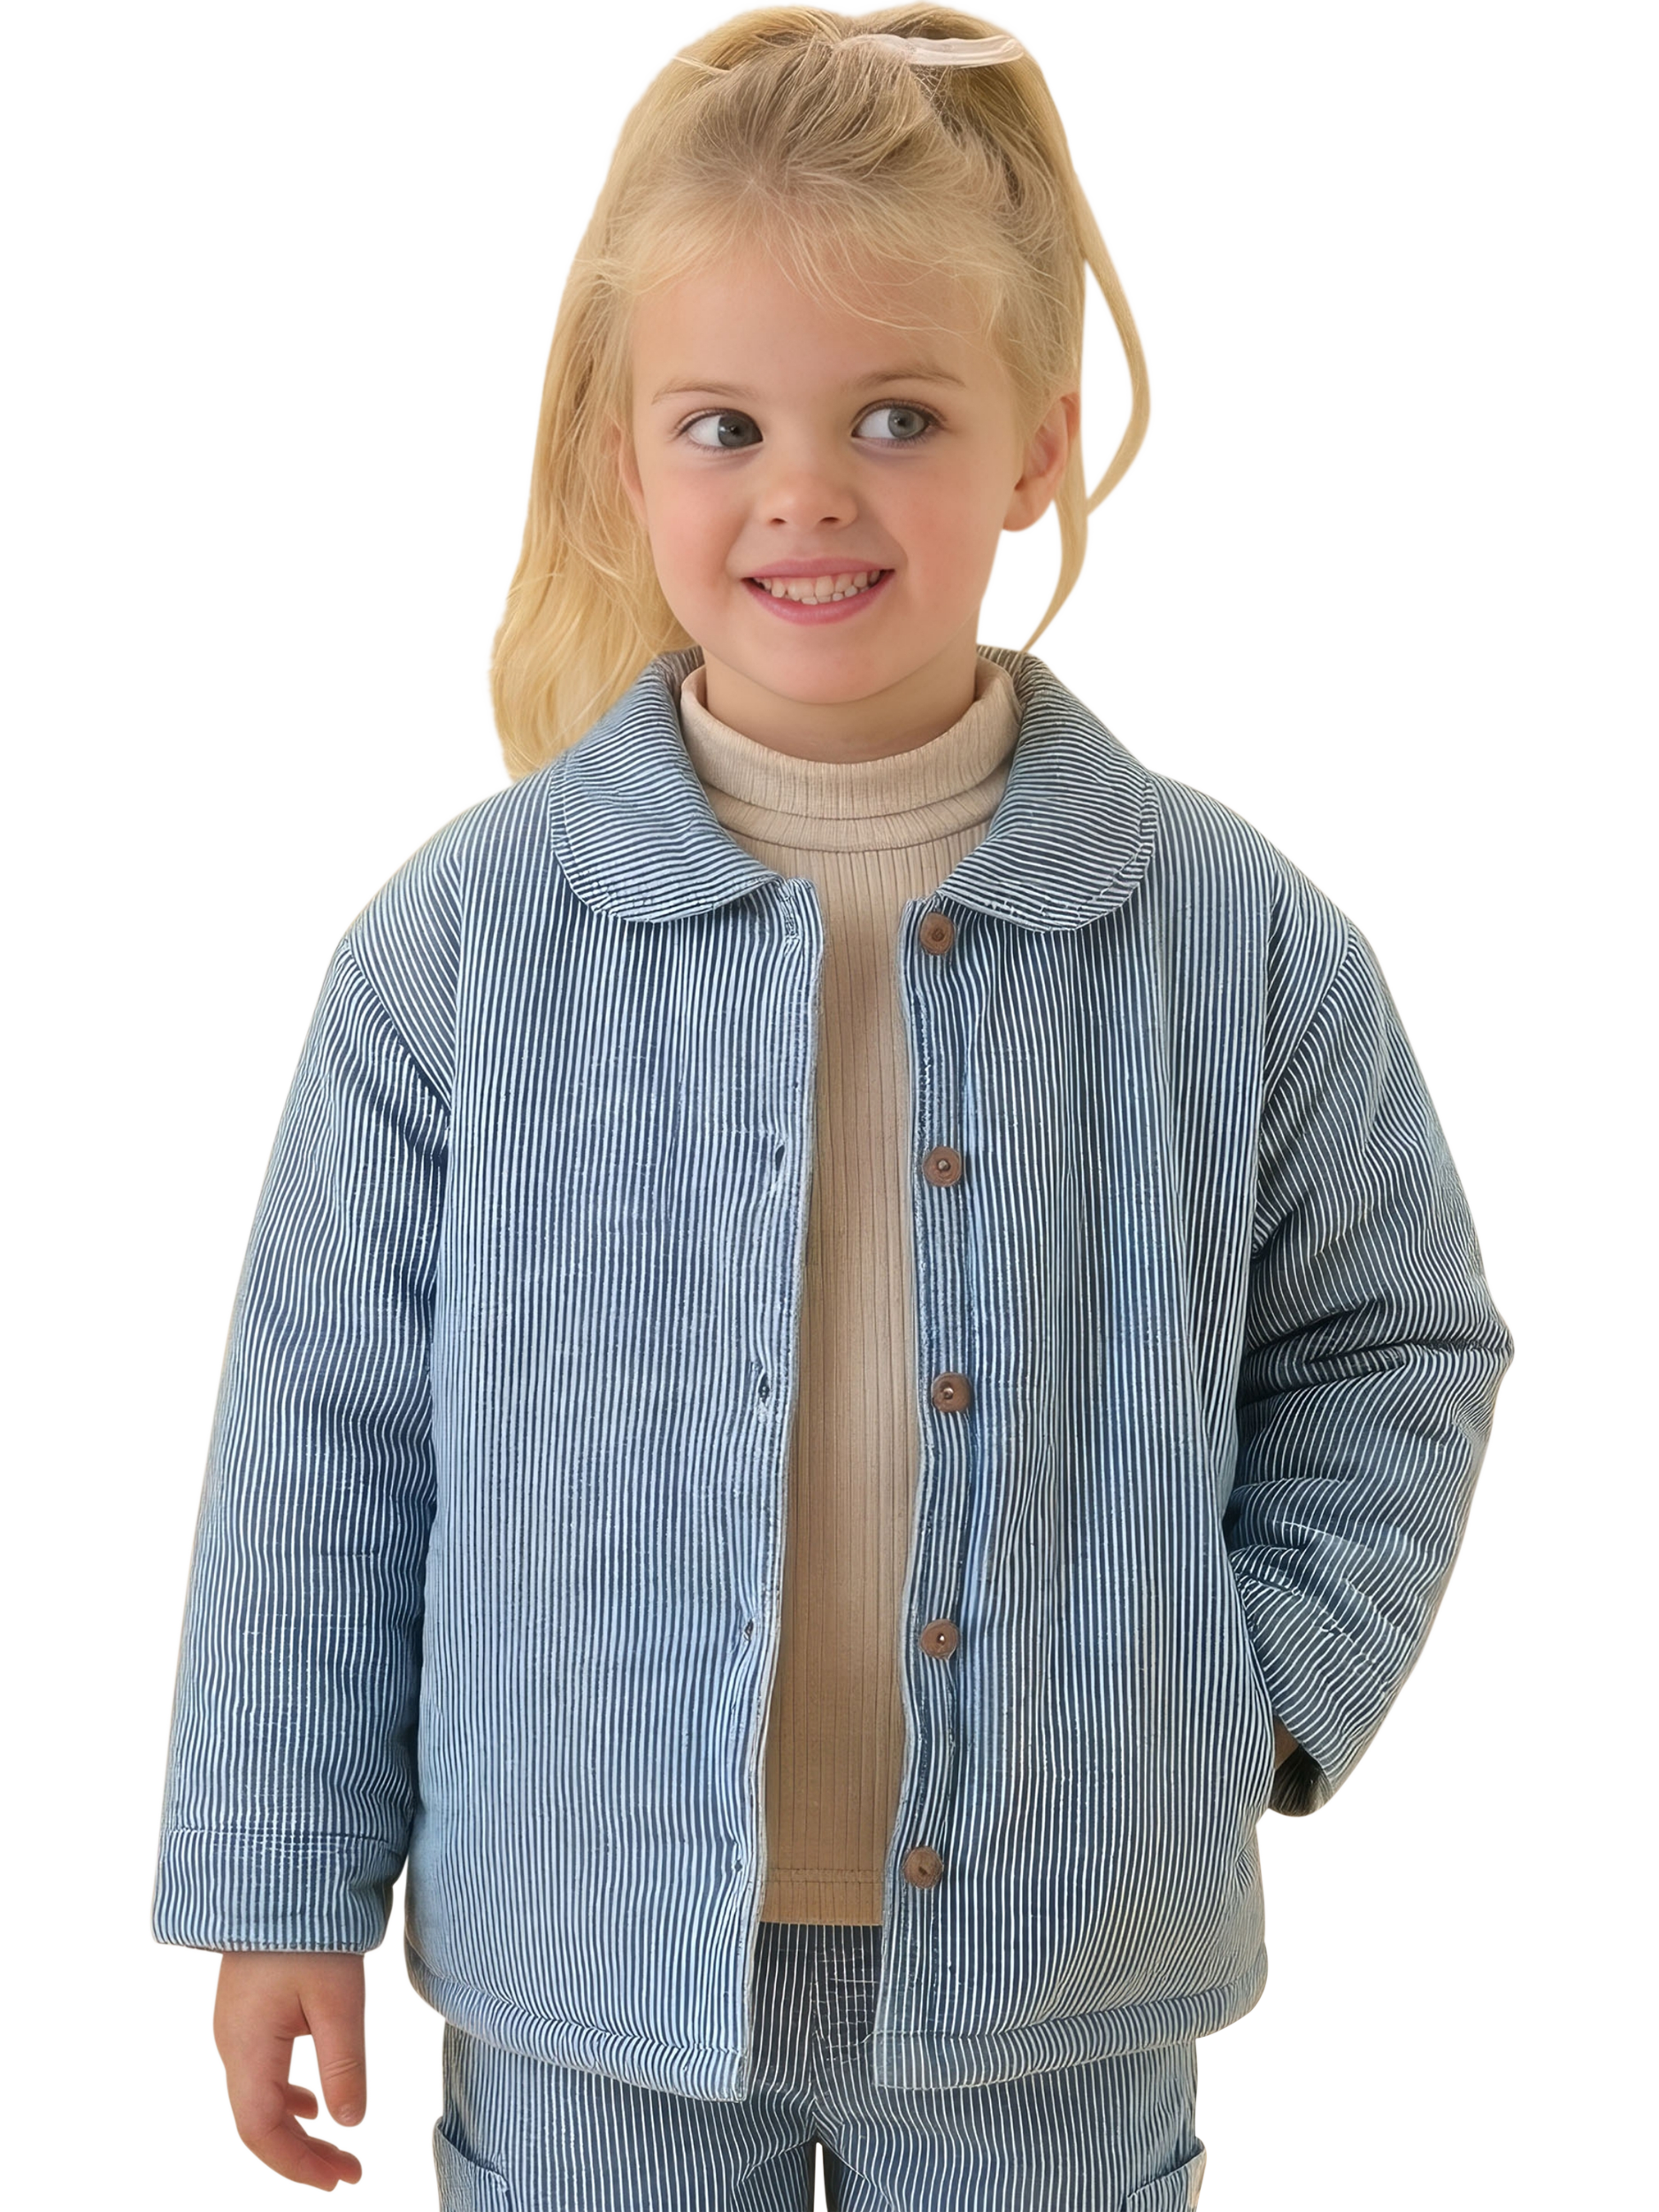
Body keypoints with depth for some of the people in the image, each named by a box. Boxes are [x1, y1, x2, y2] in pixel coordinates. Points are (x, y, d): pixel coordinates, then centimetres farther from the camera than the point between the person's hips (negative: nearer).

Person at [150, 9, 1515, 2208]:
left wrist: (1273, 1674, -5)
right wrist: (283, 1880, -1)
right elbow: (323, 1428, -3)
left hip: (1061, 1957, 1)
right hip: (593, 1949, 0)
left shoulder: (1237, 937, -7)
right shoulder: (467, 943, -10)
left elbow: (1394, 1345, 6)